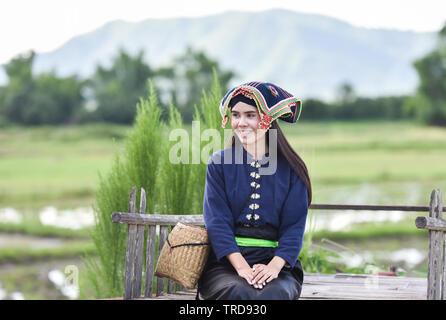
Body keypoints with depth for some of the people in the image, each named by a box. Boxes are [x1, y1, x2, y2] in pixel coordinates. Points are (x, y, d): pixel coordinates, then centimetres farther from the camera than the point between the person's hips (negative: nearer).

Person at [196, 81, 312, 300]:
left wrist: (274, 266, -16)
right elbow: (217, 222, -1)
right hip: (225, 262, 0)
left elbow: (294, 226, 3)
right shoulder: (219, 163, 8)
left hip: (276, 263, 0)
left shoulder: (290, 169, 8)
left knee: (272, 296, -35)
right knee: (240, 294, -34)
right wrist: (241, 266, -17)